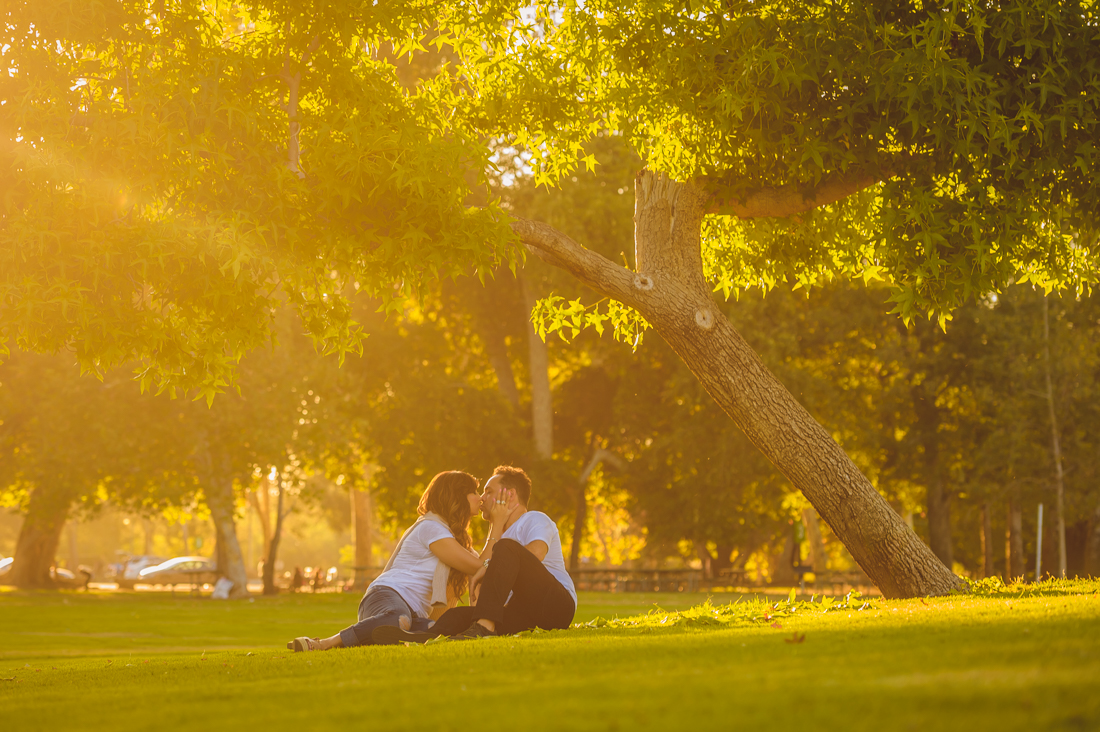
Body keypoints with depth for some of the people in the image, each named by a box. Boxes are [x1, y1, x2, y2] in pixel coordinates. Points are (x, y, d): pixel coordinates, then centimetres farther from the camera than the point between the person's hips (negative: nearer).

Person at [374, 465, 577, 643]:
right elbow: (477, 574, 9)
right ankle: (429, 636, -51)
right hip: (526, 617, 7)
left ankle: (484, 627, -42)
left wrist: (487, 567, -12)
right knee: (460, 614, -16)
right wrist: (497, 525, 9)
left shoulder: (536, 520, 6)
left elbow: (536, 553, -19)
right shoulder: (501, 535, 30)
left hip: (558, 604, -7)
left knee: (506, 548, -26)